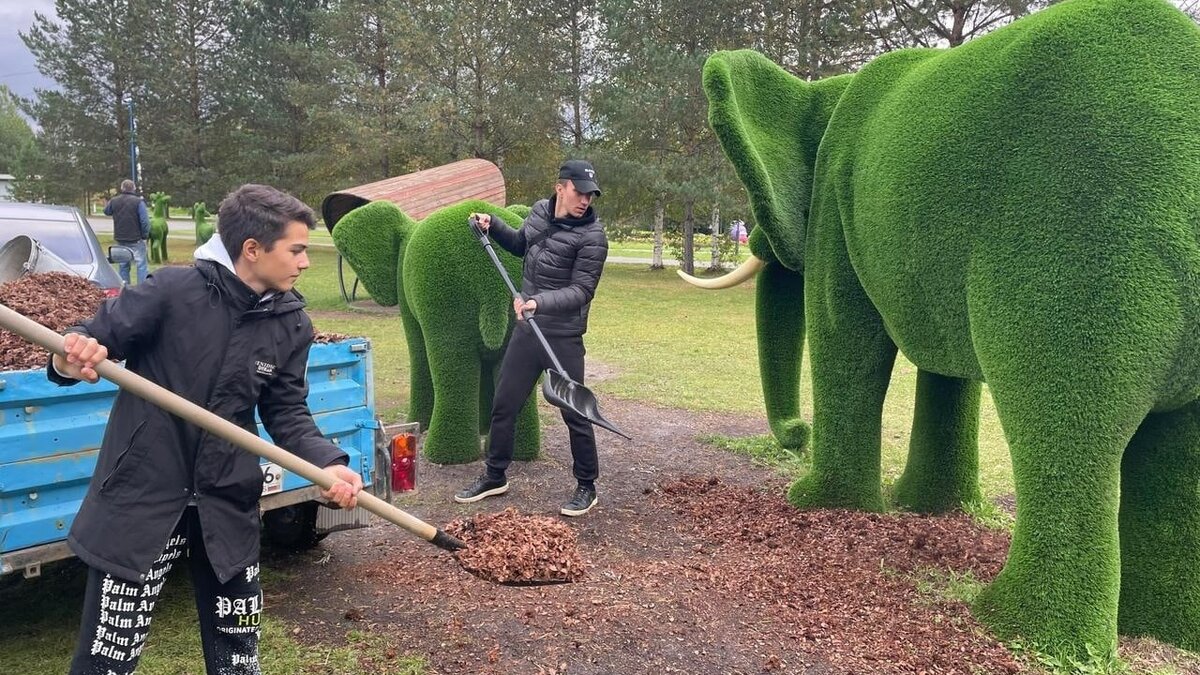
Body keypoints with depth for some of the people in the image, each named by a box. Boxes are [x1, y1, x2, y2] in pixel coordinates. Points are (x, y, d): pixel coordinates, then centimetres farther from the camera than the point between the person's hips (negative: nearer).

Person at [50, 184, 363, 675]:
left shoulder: (292, 325, -2)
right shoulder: (171, 290, -14)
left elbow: (287, 413, 2)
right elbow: (95, 338, -8)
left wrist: (326, 463, -15)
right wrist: (73, 358, -33)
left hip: (228, 503, 4)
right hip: (142, 496, -3)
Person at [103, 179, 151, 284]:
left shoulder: (113, 201, 3)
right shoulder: (138, 202, -13)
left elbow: (106, 211, 22)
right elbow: (145, 220, -17)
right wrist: (145, 235, -6)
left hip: (120, 239, 5)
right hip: (136, 240, -5)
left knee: (123, 265, 14)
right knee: (141, 264, -2)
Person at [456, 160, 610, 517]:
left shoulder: (591, 237, -16)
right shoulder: (539, 211, 3)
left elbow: (581, 291, -20)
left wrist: (540, 302, -33)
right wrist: (493, 225, 8)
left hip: (564, 338, -6)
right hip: (526, 330, 6)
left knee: (574, 414, 2)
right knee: (503, 406, 13)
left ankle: (586, 486, 20)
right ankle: (494, 476, 30)